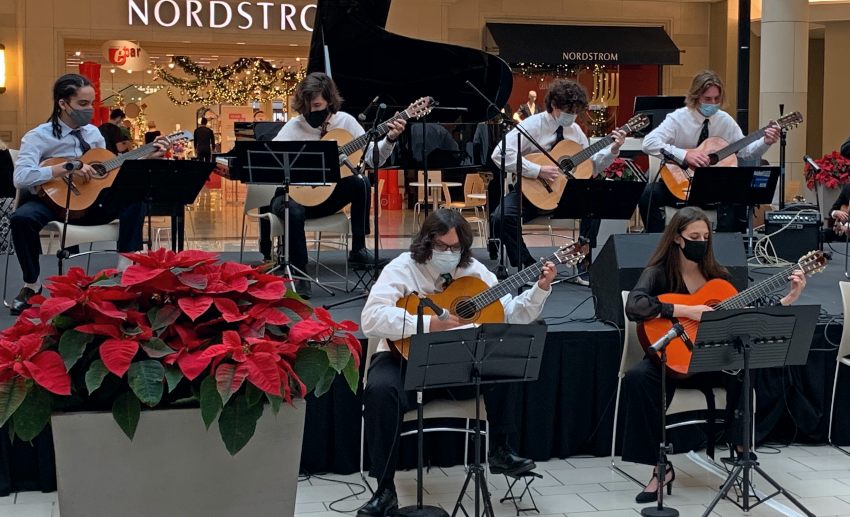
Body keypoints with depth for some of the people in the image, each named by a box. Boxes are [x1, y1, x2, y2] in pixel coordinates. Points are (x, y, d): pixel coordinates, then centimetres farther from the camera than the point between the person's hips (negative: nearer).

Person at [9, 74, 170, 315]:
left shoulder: (93, 133, 7)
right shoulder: (38, 137, -11)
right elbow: (20, 178, -24)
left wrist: (147, 157, 2)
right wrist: (67, 167, -30)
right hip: (51, 201, -4)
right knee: (21, 218, -37)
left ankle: (125, 268, -11)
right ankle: (31, 285, -12)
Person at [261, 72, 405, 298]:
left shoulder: (345, 121, -1)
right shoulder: (294, 127, -8)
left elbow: (373, 158, -1)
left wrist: (389, 140, -17)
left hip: (327, 195, 3)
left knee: (360, 182, -26)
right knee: (293, 211, -38)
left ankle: (358, 249, -12)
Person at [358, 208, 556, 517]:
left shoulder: (474, 271, 4)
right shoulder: (403, 269, -10)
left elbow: (512, 315, 7)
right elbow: (371, 319, -25)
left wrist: (540, 289, -9)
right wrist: (429, 324, -31)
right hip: (406, 358, -4)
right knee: (380, 390, -35)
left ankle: (500, 451, 1)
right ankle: (385, 490, -23)